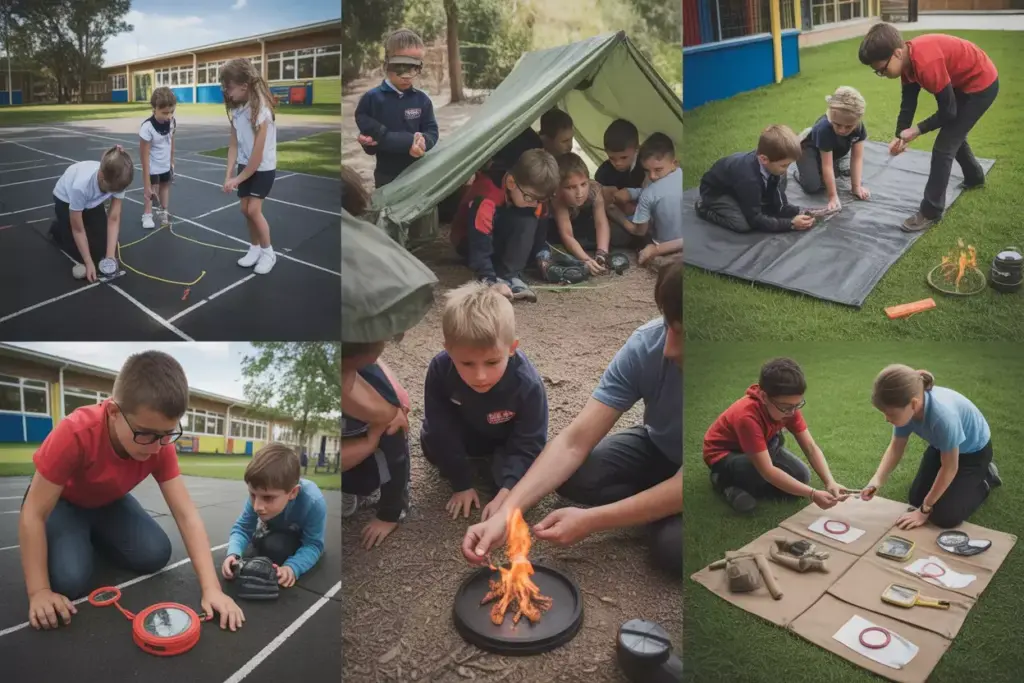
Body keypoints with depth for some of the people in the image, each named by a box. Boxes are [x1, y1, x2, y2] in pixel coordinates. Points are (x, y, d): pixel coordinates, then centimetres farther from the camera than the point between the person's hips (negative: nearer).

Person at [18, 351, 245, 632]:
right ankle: (79, 540, 9)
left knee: (155, 555, -16)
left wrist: (211, 588, -36)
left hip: (108, 502, 4)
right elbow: (32, 514, -31)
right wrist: (39, 592, -35)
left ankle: (93, 538, 13)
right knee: (71, 580, -26)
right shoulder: (75, 434, -39)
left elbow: (187, 515, -27)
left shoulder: (160, 445, -25)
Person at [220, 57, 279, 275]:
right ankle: (255, 248, 24)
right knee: (245, 209, 8)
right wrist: (229, 174, -8)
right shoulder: (236, 109, -3)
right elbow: (234, 145, 1)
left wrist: (239, 179, -15)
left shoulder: (261, 111, -25)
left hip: (263, 168, -7)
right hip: (245, 166, 7)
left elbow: (258, 155, -23)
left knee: (253, 209, -11)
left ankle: (268, 252, 6)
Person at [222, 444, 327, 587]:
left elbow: (313, 545, -34)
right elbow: (242, 528, -24)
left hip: (301, 538, -4)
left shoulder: (314, 502, -44)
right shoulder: (259, 495, -34)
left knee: (274, 546, -30)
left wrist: (292, 567, -53)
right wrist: (233, 554, -45)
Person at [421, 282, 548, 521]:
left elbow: (528, 446, -29)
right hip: (463, 436, 3)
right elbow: (441, 428, -23)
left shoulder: (528, 384, -39)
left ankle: (494, 467, 8)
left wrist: (505, 494, -41)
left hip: (507, 445, -2)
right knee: (432, 442, -20)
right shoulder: (439, 369, -34)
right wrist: (461, 484, -19)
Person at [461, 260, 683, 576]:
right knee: (574, 476, -20)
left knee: (673, 545, -31)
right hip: (659, 448, 4)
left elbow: (680, 488, -31)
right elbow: (575, 441, -26)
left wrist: (590, 521, -32)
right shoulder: (647, 343, -26)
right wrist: (505, 514, -36)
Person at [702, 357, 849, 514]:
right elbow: (767, 471, -41)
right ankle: (727, 480, -6)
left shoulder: (788, 406, -19)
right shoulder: (747, 416, -40)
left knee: (801, 476, -10)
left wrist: (830, 482, -34)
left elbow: (810, 447, -18)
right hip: (724, 454, -7)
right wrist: (813, 494, -45)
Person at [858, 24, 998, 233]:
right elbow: (908, 102, -2)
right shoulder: (908, 58, -9)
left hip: (981, 84, -10)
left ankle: (931, 212, -2)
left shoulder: (926, 63, -37)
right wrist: (900, 136, -12)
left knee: (943, 147, -11)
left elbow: (948, 112, -28)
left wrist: (917, 130, -18)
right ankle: (974, 177, 54)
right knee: (954, 135, 28)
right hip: (961, 82, 10)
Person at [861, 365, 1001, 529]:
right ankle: (962, 480, 29)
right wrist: (877, 480, -29)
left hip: (974, 451, -6)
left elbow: (949, 468, -29)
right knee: (916, 499, 7)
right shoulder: (907, 407, -26)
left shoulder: (943, 415, -45)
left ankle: (985, 480, 13)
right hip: (942, 446, 6)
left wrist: (924, 510, -18)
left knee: (944, 517, -11)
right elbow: (896, 447, -11)